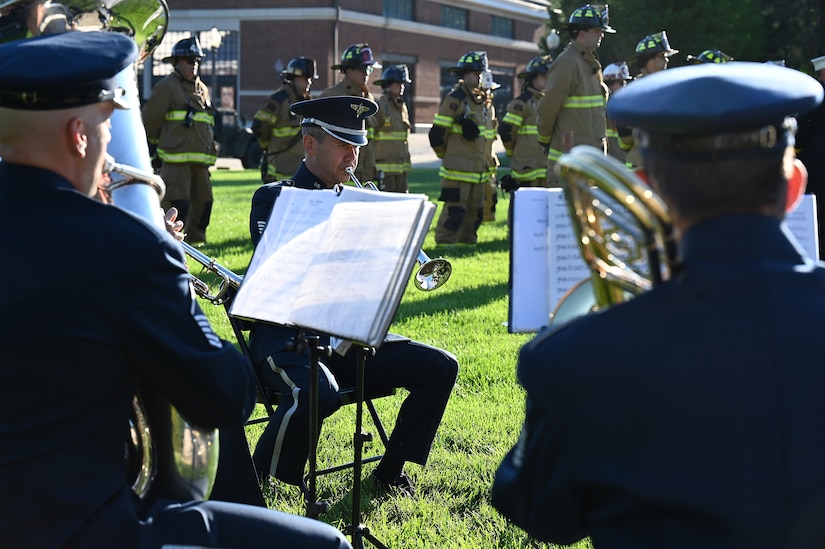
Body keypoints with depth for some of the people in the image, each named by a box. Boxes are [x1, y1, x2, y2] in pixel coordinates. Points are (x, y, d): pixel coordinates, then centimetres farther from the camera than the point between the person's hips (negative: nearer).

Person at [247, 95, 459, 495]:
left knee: (440, 367, -7)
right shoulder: (273, 199, 0)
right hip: (287, 337, -6)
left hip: (344, 337, 6)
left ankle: (391, 471, 6)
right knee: (317, 392, -38)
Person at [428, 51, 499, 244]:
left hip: (480, 170, 8)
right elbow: (437, 133, -9)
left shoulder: (486, 102, 16)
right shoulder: (455, 99, -9)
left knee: (476, 211, 11)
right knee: (455, 210, -9)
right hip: (458, 170, -8)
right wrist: (445, 155, 4)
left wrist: (490, 163, 21)